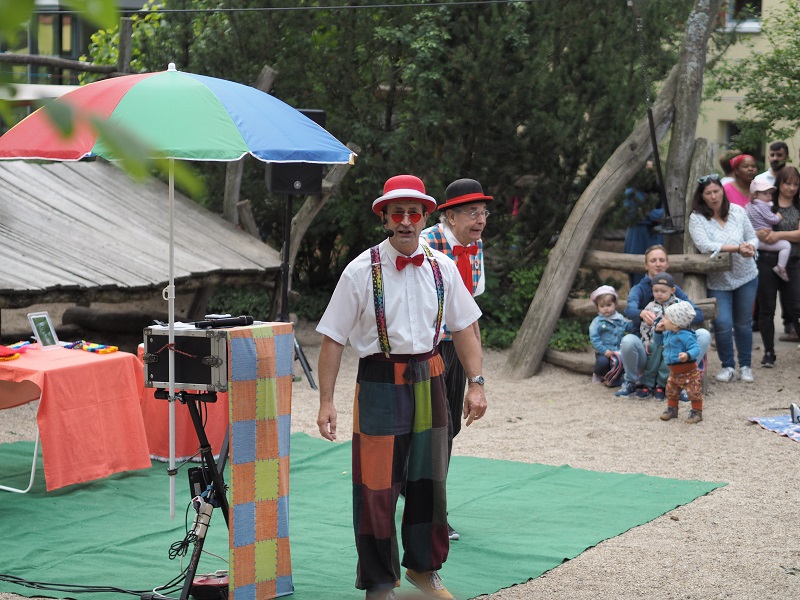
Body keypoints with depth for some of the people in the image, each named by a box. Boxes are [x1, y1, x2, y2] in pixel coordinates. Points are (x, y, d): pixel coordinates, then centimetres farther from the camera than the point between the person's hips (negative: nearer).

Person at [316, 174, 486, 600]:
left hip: (428, 381, 4)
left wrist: (476, 383, 0)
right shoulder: (362, 271, -10)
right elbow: (333, 338, -9)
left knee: (428, 479, 16)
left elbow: (464, 327, 9)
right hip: (380, 385, -4)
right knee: (376, 487, 1)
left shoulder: (442, 268, 2)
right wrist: (326, 402, -12)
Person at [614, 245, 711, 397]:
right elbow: (629, 309, -25)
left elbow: (699, 315, -4)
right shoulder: (639, 289, -2)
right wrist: (642, 313, -50)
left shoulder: (675, 290, 8)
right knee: (628, 341, -35)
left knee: (704, 335, -19)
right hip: (646, 348, -2)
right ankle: (630, 382, -5)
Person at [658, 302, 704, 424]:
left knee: (694, 392, -1)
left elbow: (695, 348, -32)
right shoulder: (668, 334, 3)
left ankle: (697, 412, 11)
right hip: (674, 371, 9)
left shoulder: (686, 336, -25)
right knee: (671, 390, 18)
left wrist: (688, 355, -51)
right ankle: (672, 409, 35)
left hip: (688, 371, -9)